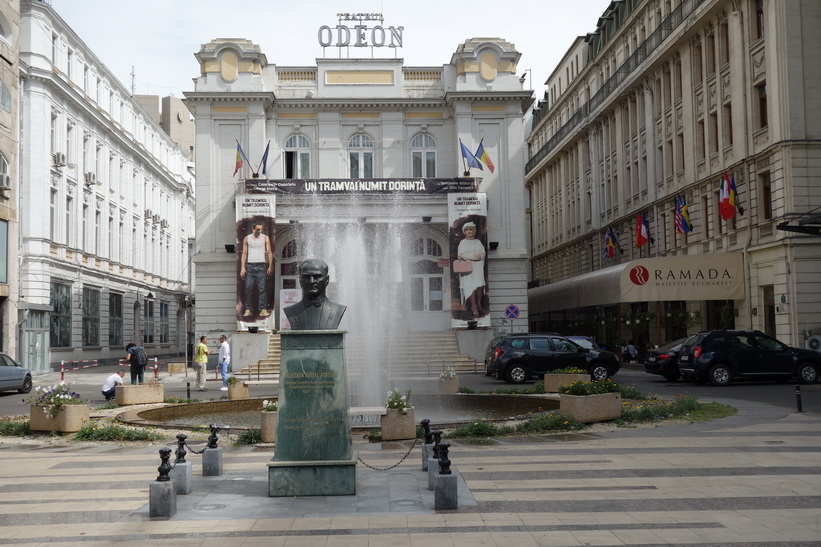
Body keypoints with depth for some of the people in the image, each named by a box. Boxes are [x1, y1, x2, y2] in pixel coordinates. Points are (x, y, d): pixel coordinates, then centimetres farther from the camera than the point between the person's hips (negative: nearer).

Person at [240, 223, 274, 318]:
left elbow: (269, 252, 4)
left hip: (261, 266, -1)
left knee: (262, 288, -5)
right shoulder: (247, 238, 8)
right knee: (248, 288, -3)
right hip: (250, 266, 1)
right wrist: (243, 267, 0)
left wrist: (270, 266, -3)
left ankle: (263, 309, -5)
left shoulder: (265, 238, 6)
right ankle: (248, 309, 1)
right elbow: (244, 253, 8)